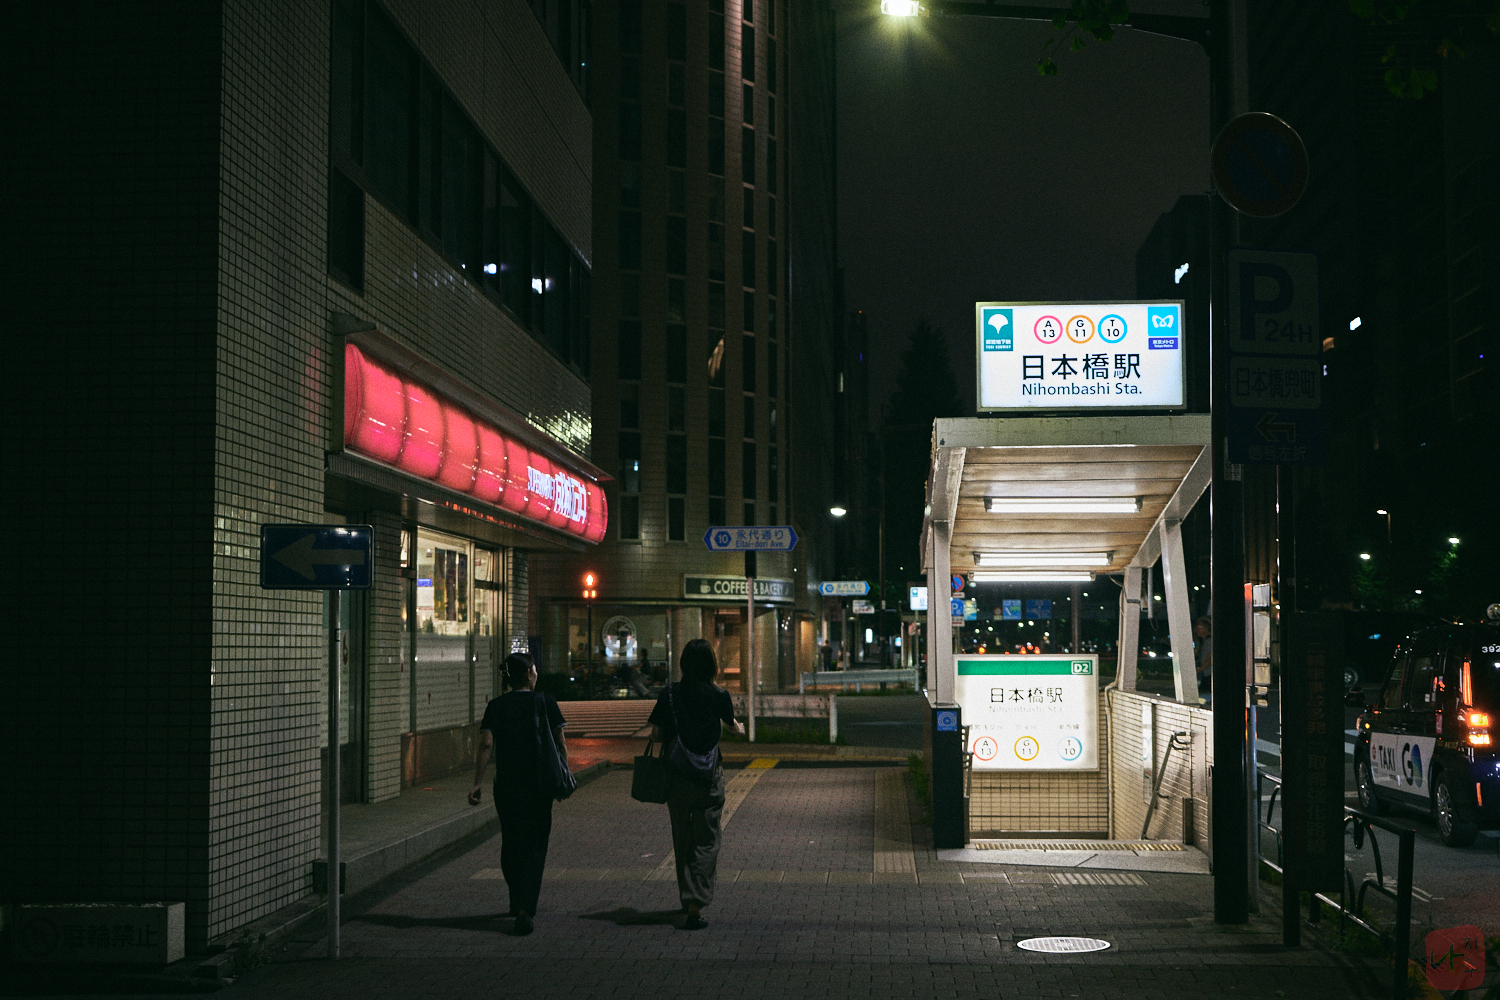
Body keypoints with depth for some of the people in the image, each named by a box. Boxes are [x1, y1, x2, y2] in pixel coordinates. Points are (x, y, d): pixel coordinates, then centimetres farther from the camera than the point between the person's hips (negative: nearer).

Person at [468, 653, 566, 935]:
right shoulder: (545, 703, -1)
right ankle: (525, 909, -15)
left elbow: (486, 744, -8)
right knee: (535, 846, 0)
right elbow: (561, 744, -3)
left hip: (506, 785, 2)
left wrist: (478, 783, -10)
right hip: (539, 785, -2)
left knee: (510, 843, 18)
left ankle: (517, 903, 31)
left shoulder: (496, 707, 2)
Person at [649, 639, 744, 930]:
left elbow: (656, 733, -3)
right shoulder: (719, 696, -5)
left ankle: (687, 898, 28)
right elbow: (731, 725, 15)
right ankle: (695, 906, -11)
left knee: (682, 838, 17)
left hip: (675, 775, 2)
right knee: (706, 840, 1)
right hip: (708, 779, -2)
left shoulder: (670, 694, -4)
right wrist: (740, 729, 40)